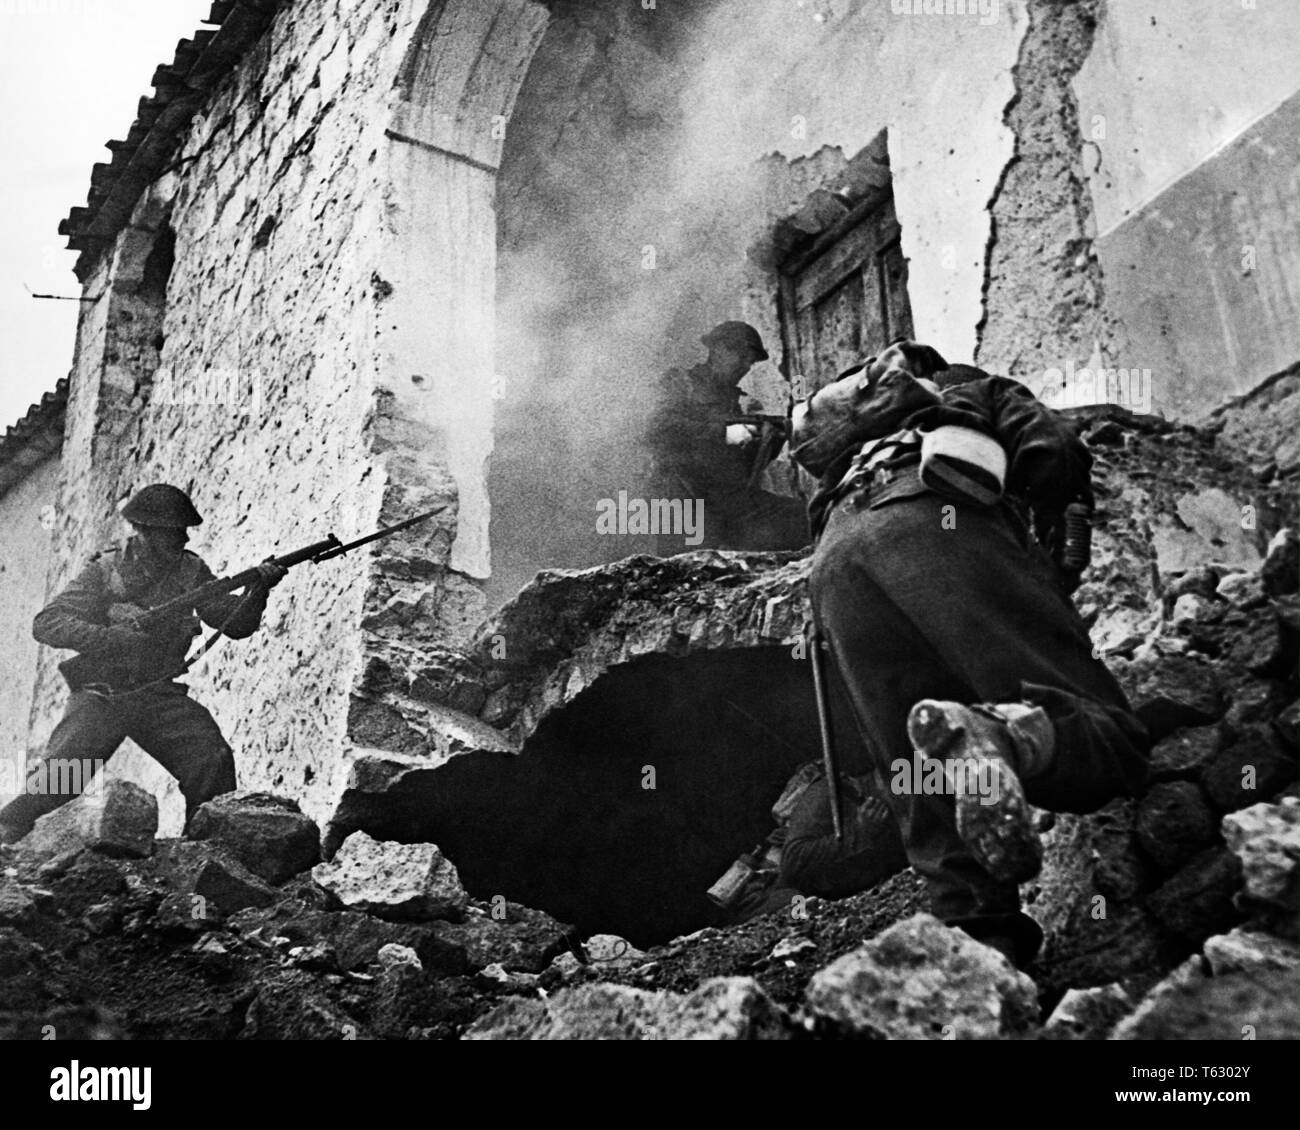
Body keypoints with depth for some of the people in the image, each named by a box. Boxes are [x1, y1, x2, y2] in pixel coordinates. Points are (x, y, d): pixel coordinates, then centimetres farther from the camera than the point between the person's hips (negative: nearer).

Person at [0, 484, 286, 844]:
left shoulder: (191, 571, 2)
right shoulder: (104, 572, -7)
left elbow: (235, 624, 0)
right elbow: (46, 623, -13)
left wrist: (258, 591, -20)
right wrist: (112, 637, -27)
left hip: (161, 696, 2)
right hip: (101, 696, -2)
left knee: (213, 763, -17)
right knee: (56, 777, -16)